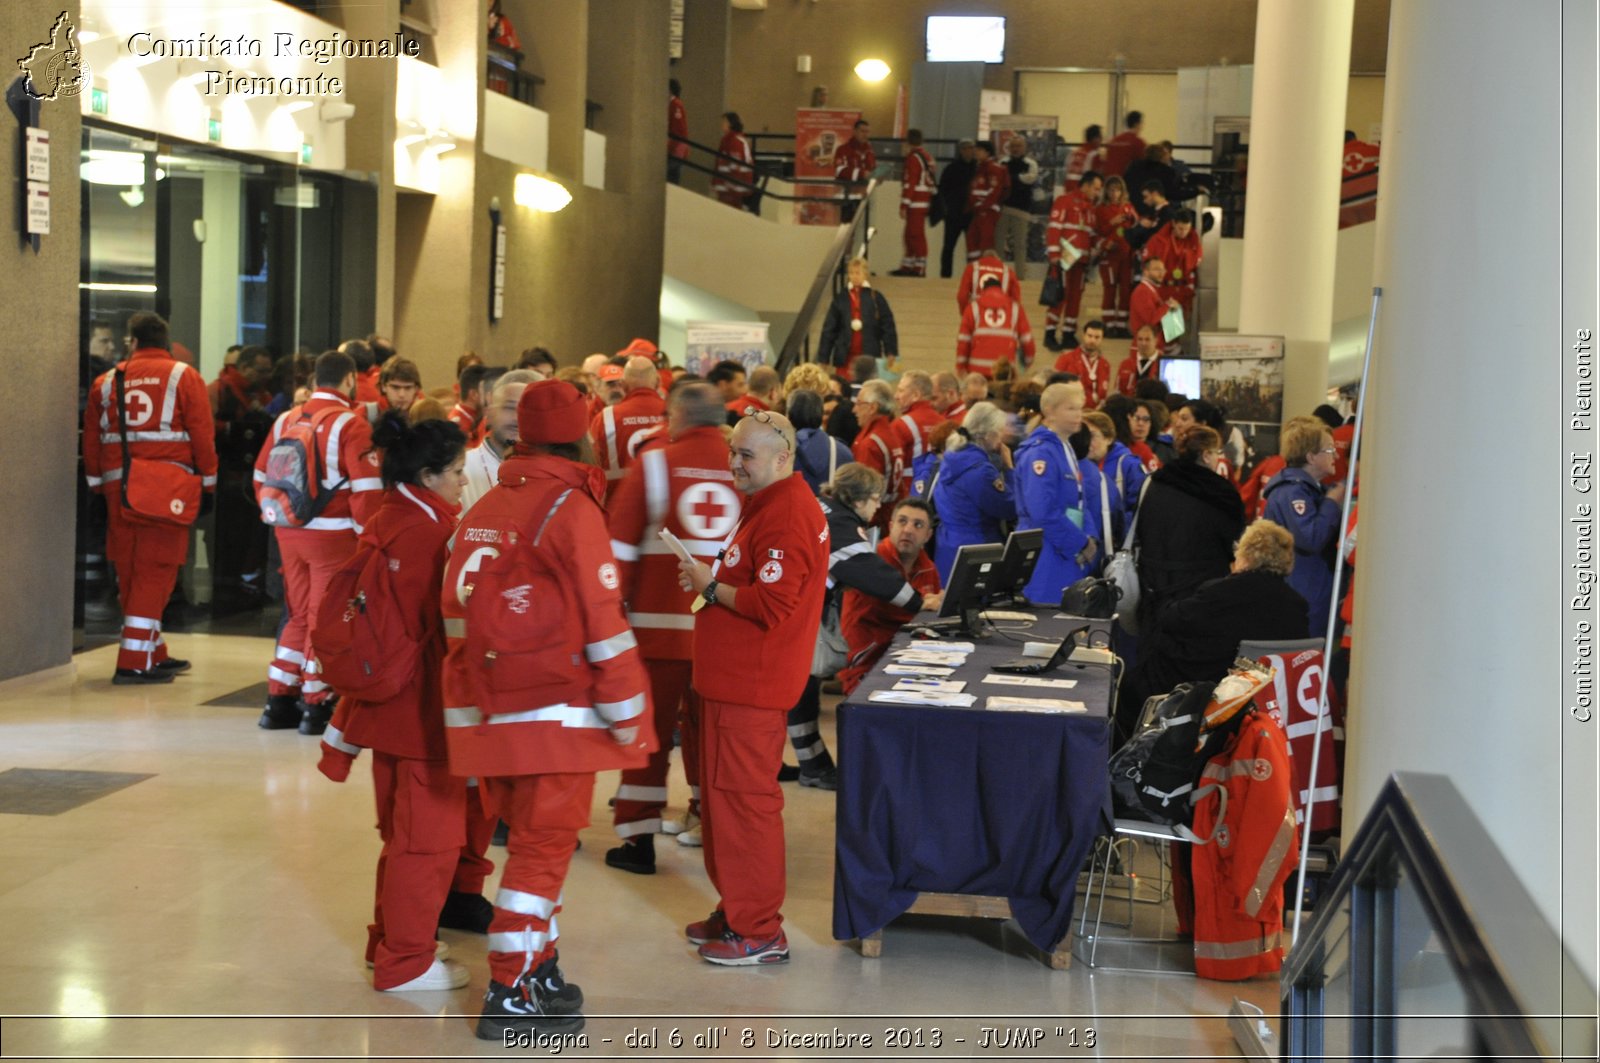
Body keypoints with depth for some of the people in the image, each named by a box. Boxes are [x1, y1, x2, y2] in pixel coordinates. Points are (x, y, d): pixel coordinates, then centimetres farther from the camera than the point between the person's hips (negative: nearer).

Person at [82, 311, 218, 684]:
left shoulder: (107, 381, 10)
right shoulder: (184, 377, 1)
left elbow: (91, 440, 11)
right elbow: (202, 435, -3)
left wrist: (97, 486, 18)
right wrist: (208, 485, 4)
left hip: (119, 485, 4)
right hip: (168, 487, -4)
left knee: (130, 571, 13)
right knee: (155, 572, -2)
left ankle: (154, 653, 24)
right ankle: (134, 662, -6)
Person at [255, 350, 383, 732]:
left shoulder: (286, 420, 8)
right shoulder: (351, 424, -11)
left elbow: (262, 476, 13)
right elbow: (367, 488, -17)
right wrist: (368, 535, -7)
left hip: (290, 533, 6)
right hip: (334, 534, -6)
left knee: (300, 614, 17)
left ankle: (280, 701, 20)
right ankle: (315, 707, 7)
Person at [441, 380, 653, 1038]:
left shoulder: (484, 510, 11)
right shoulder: (570, 508, -10)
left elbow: (460, 612, 14)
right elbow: (603, 621, -13)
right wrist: (629, 713, -7)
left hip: (489, 709, 7)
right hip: (553, 709, -7)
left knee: (532, 836, 19)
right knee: (545, 844, -1)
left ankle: (538, 967, 27)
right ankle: (510, 995, 1)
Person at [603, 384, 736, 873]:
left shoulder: (655, 460, -5)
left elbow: (622, 539, -5)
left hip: (662, 619, -3)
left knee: (651, 726, 3)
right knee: (706, 722, 17)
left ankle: (639, 837, 2)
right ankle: (706, 818, 27)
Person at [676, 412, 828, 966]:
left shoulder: (786, 517, -19)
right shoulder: (767, 503, 17)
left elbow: (771, 605, -25)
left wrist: (710, 586, -13)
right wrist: (710, 580, 8)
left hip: (753, 683, -11)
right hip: (734, 676, 11)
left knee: (742, 797, -5)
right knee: (723, 793, 17)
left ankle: (759, 933, 4)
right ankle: (736, 911, 28)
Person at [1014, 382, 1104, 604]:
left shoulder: (1067, 450, 14)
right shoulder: (1041, 453, -14)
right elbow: (1043, 512, -23)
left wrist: (1090, 539, 1)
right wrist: (1081, 544, -14)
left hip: (1071, 557, 9)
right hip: (1046, 560, -9)